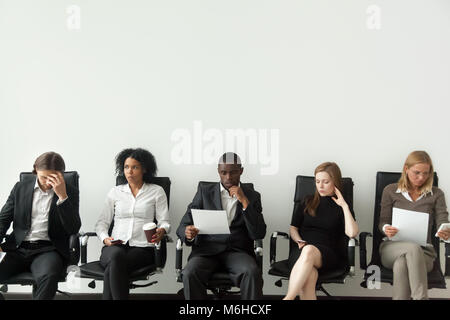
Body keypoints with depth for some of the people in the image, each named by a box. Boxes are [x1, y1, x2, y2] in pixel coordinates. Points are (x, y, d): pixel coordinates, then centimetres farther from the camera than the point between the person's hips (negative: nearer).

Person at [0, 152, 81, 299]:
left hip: (48, 249, -3)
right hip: (18, 248, 3)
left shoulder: (70, 192, 3)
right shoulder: (21, 187, 11)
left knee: (48, 276, -35)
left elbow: (73, 229, -7)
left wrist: (62, 196, -17)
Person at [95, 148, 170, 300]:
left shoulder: (156, 191, 14)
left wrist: (161, 231, -16)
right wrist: (105, 238, -5)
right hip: (115, 246, 2)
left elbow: (164, 221, 8)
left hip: (142, 248, -2)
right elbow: (102, 221, 17)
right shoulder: (115, 192, 19)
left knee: (112, 270, -33)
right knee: (116, 255, -37)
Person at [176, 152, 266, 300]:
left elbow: (258, 234, 0)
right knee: (190, 274, -30)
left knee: (252, 273, -32)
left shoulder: (252, 196, 11)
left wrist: (245, 202, -10)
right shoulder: (204, 191, 11)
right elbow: (182, 226, 6)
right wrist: (188, 233, -19)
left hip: (237, 251, 0)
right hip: (207, 250, 0)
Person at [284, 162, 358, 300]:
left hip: (329, 253, -2)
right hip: (301, 250, 2)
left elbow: (352, 233, -4)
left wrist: (344, 206, -3)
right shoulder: (307, 202, 21)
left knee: (309, 251, -39)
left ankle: (288, 297, -45)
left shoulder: (340, 207, 14)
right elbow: (293, 228, 22)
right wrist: (300, 241, 1)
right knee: (309, 275, -36)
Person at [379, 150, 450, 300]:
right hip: (392, 248, 0)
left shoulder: (436, 194, 11)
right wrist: (386, 229, -17)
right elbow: (383, 222, 8)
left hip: (423, 252, 0)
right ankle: (421, 297, -40)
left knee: (401, 264, -37)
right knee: (413, 247, -38)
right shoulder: (390, 191, 9)